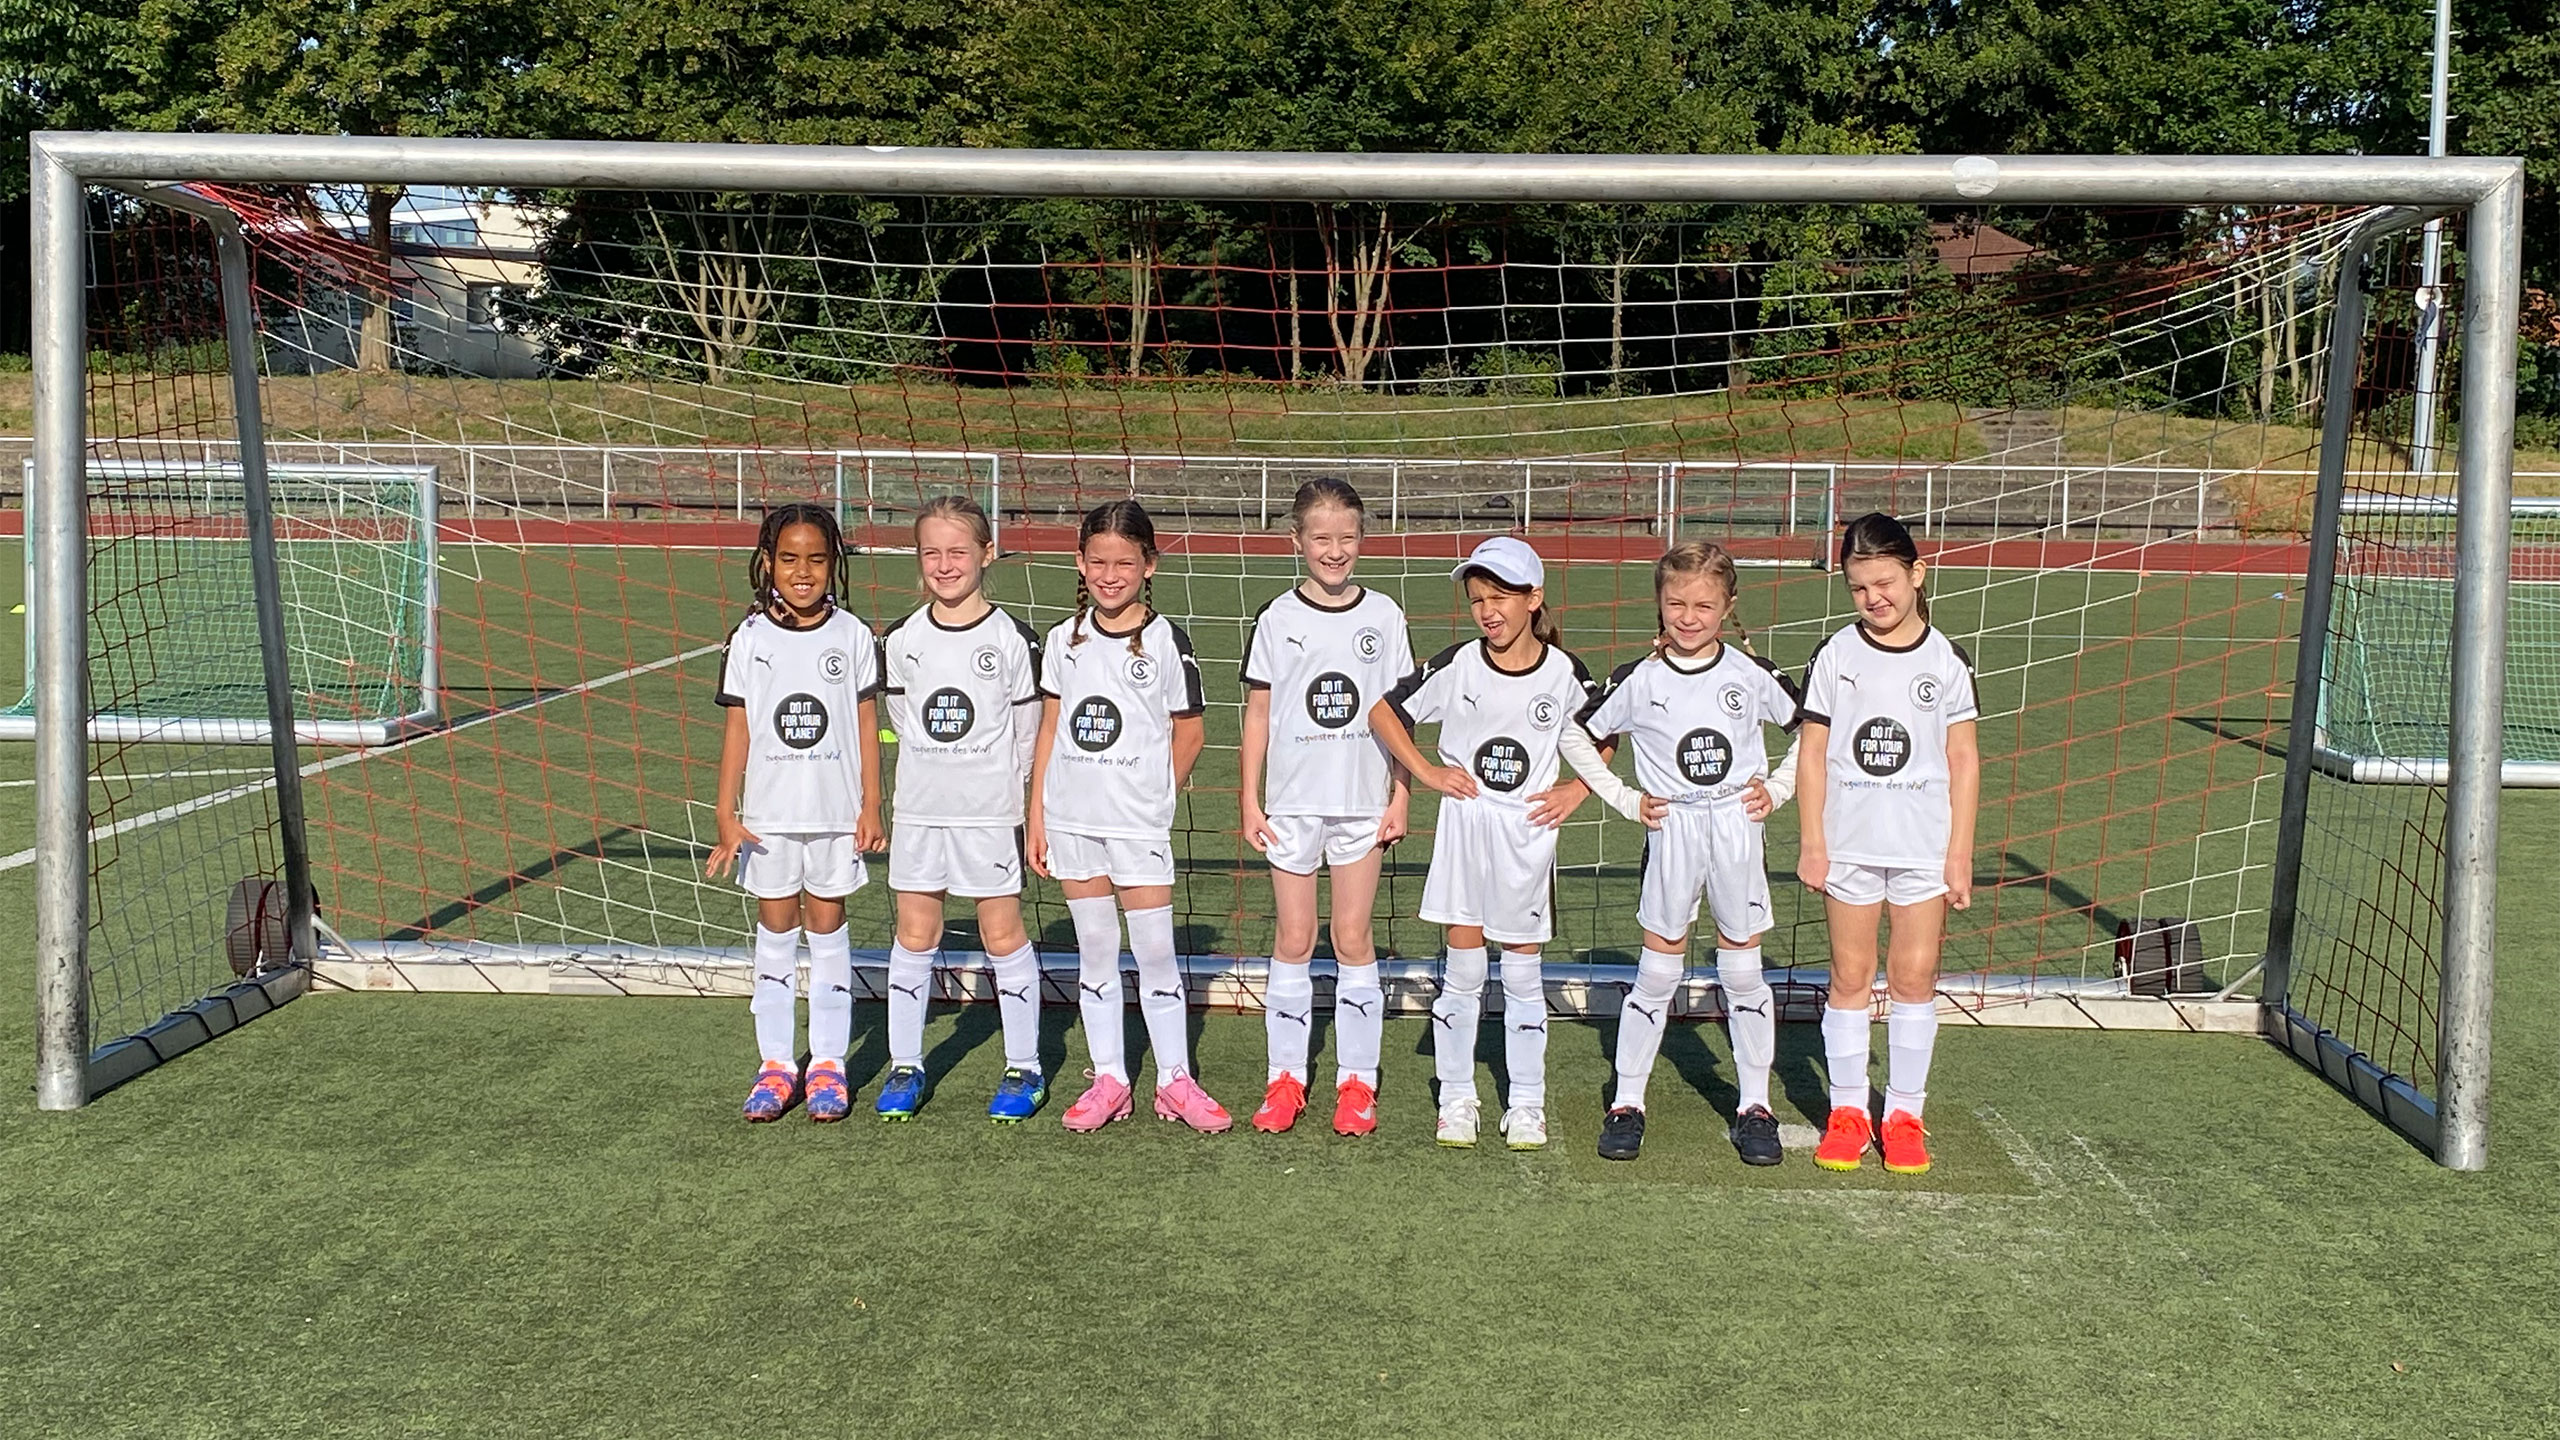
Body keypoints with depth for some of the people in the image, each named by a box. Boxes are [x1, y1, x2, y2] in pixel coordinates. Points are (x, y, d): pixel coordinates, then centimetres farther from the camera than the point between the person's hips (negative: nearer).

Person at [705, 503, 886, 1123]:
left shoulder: (851, 635, -1)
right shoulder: (750, 639, 0)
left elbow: (867, 724, 2)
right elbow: (738, 728, 2)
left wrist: (871, 805, -2)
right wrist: (726, 812, -3)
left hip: (835, 813, -1)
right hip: (769, 813, 1)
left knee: (826, 927, 6)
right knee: (775, 928, 7)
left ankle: (828, 1063, 14)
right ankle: (776, 1064, 15)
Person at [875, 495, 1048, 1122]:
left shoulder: (1013, 639, -6)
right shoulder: (901, 641, 3)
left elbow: (1028, 732, 1)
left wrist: (999, 788, 5)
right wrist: (934, 776, 13)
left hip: (990, 812, -3)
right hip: (918, 811, 3)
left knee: (1003, 933, 2)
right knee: (915, 934, 8)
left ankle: (1024, 1069, 12)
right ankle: (905, 1065, 19)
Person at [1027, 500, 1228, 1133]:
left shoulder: (1166, 641, -4)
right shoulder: (1064, 639, 6)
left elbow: (1189, 733, 1)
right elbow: (1049, 729, 9)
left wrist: (1151, 797, 1)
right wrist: (1036, 813, 7)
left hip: (1139, 822, -3)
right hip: (1071, 819, 3)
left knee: (1155, 951, 0)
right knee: (1094, 950, 9)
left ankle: (1175, 1081, 11)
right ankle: (1109, 1080, 17)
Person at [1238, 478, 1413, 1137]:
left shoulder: (1383, 616, 2)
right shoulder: (1277, 619, 0)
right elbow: (1258, 714, 4)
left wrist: (1400, 796, 1)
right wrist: (1250, 800, 1)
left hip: (1364, 802, 0)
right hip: (1292, 802, 0)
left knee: (1353, 939, 3)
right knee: (1294, 939, 5)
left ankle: (1357, 1081, 12)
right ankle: (1286, 1078, 14)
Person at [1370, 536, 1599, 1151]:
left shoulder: (1565, 674, -4)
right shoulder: (1457, 666, -6)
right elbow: (1384, 712, 4)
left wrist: (1577, 789, -1)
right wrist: (1426, 771, -2)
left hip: (1530, 834, 0)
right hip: (1464, 829, 0)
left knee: (1523, 974, 7)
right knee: (1463, 971, 4)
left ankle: (1527, 1105, 16)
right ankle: (1457, 1099, 16)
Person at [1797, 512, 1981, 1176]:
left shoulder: (1946, 660, 1)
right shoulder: (1836, 655, 1)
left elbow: (1964, 760, 3)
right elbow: (1813, 752, 3)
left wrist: (1960, 853, -1)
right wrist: (1812, 842, -2)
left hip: (1925, 847, 0)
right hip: (1849, 843, 0)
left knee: (1914, 976, 2)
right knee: (1850, 976, 6)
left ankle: (1904, 1114, 13)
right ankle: (1847, 1110, 16)